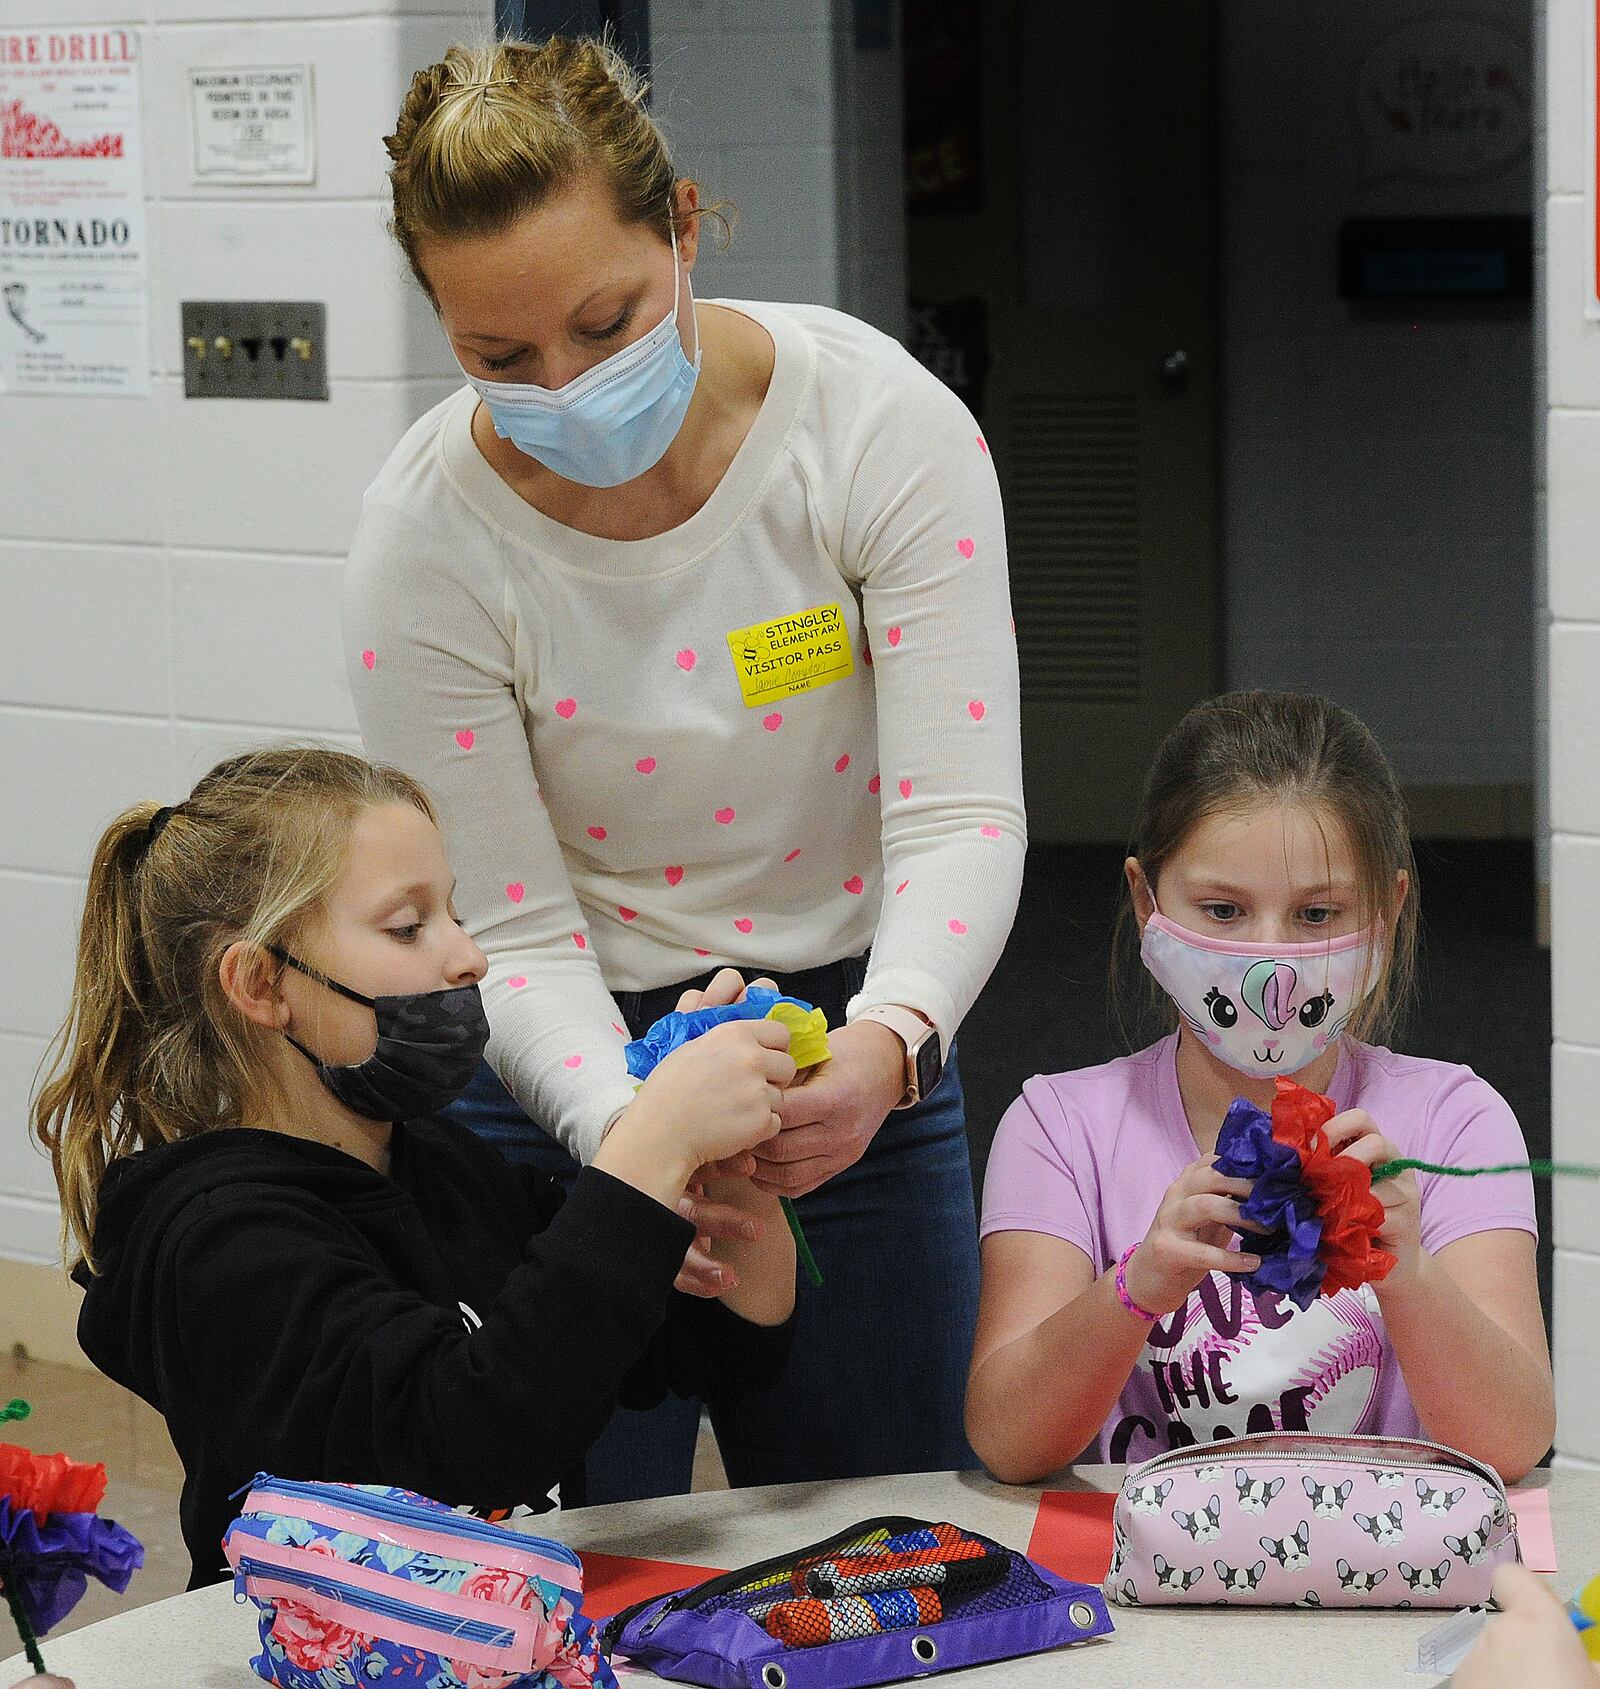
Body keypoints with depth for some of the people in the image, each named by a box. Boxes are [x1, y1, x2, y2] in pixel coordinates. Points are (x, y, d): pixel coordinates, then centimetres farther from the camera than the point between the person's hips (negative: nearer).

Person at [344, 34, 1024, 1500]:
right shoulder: (427, 544, -18)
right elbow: (516, 935, -15)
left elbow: (960, 815, -21)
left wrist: (887, 1044, -41)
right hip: (570, 1079, -1)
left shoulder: (882, 421, -18)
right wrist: (632, 1137, -34)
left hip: (854, 1050, 1)